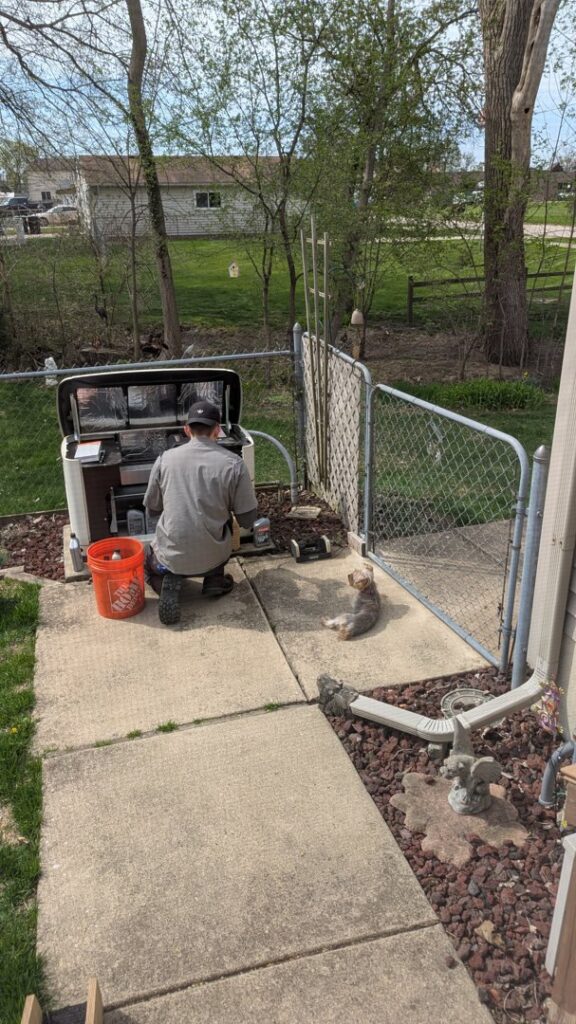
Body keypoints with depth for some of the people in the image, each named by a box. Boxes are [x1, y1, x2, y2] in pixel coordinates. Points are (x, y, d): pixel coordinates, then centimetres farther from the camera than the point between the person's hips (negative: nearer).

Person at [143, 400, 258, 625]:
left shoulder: (165, 459, -4)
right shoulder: (234, 464, -10)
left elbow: (152, 509, 8)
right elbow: (247, 520, -5)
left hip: (171, 556, 0)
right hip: (212, 557, 0)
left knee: (152, 563, 35)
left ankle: (168, 581, 1)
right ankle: (214, 579, 14)